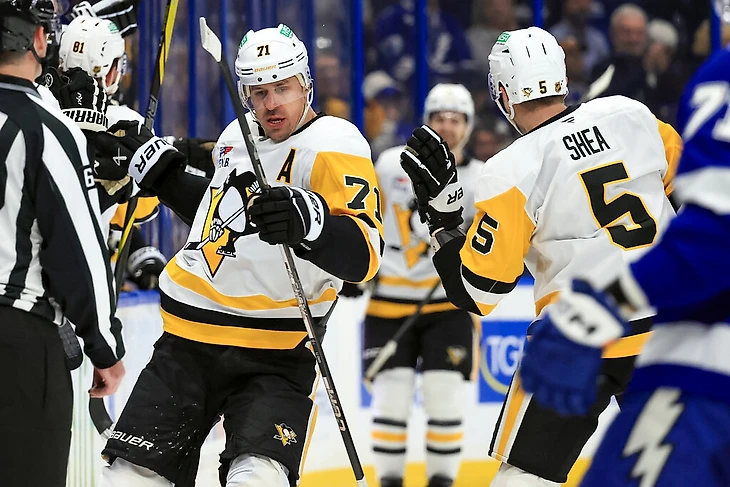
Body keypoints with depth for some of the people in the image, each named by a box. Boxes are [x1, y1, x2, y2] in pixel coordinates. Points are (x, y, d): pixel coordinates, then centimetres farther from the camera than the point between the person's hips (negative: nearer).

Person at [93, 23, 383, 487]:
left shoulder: (332, 145, -11)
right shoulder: (238, 136, 12)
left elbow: (363, 254, -24)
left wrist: (309, 222, -41)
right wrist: (154, 166, 26)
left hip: (275, 361, -6)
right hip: (187, 345, 6)